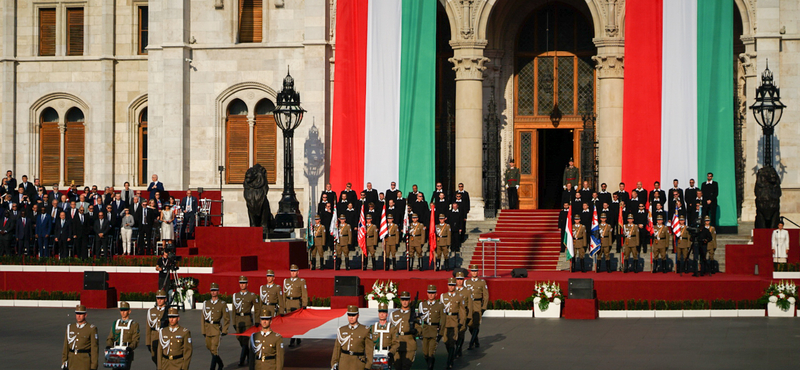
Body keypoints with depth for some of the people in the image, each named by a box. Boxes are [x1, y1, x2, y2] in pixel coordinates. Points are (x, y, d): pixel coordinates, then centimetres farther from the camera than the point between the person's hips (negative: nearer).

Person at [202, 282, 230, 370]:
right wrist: (203, 330, 6)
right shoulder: (206, 303, 7)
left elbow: (227, 318, -1)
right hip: (208, 329, 5)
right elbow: (203, 317, 10)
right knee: (209, 348, 15)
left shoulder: (222, 304, -3)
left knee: (214, 349, -11)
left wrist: (224, 331, -7)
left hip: (217, 329, -5)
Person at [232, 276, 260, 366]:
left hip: (248, 320, -4)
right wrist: (234, 323, 9)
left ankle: (241, 361, -11)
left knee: (245, 339, -11)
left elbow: (257, 309, 4)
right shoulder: (235, 296, 10)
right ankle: (250, 357, 28)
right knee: (241, 340, 8)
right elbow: (234, 310, 13)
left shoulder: (252, 296, 0)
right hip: (238, 321, 4)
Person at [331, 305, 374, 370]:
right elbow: (337, 348, 9)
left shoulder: (365, 331, -1)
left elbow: (369, 350, -2)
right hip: (344, 364, 3)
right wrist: (334, 364, 2)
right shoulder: (342, 330, 8)